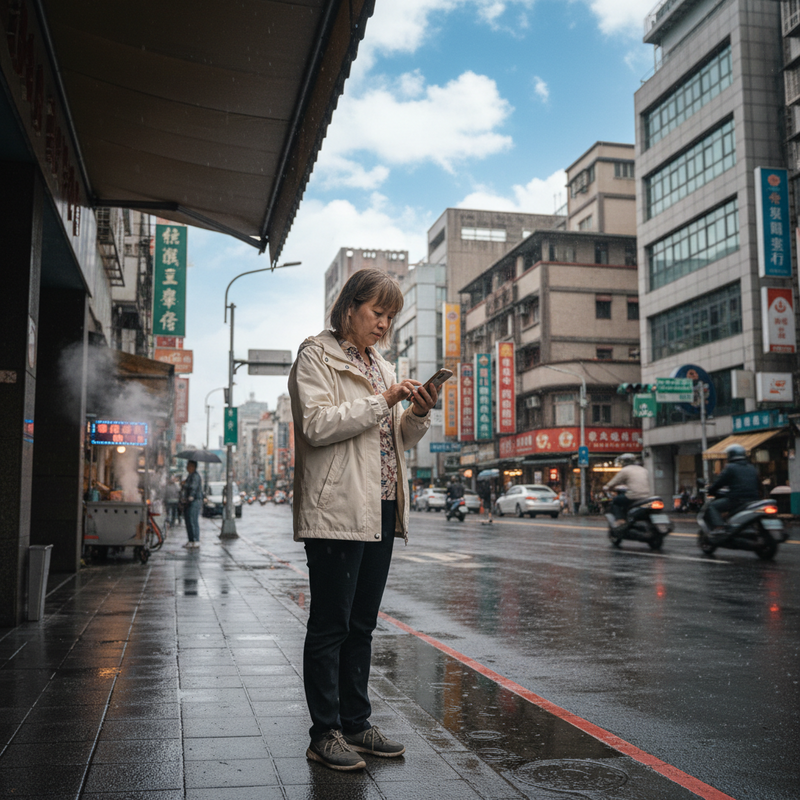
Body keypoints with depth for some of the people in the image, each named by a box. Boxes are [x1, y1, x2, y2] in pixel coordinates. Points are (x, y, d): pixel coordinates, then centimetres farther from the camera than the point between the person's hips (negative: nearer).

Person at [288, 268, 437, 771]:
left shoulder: (381, 366, 21)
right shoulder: (317, 355, -1)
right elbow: (317, 424, -15)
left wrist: (418, 413, 2)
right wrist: (383, 401, -15)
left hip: (381, 510, 8)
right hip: (337, 510, -7)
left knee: (363, 624, 12)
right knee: (330, 625, -1)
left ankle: (356, 724, 22)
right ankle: (326, 733, 9)